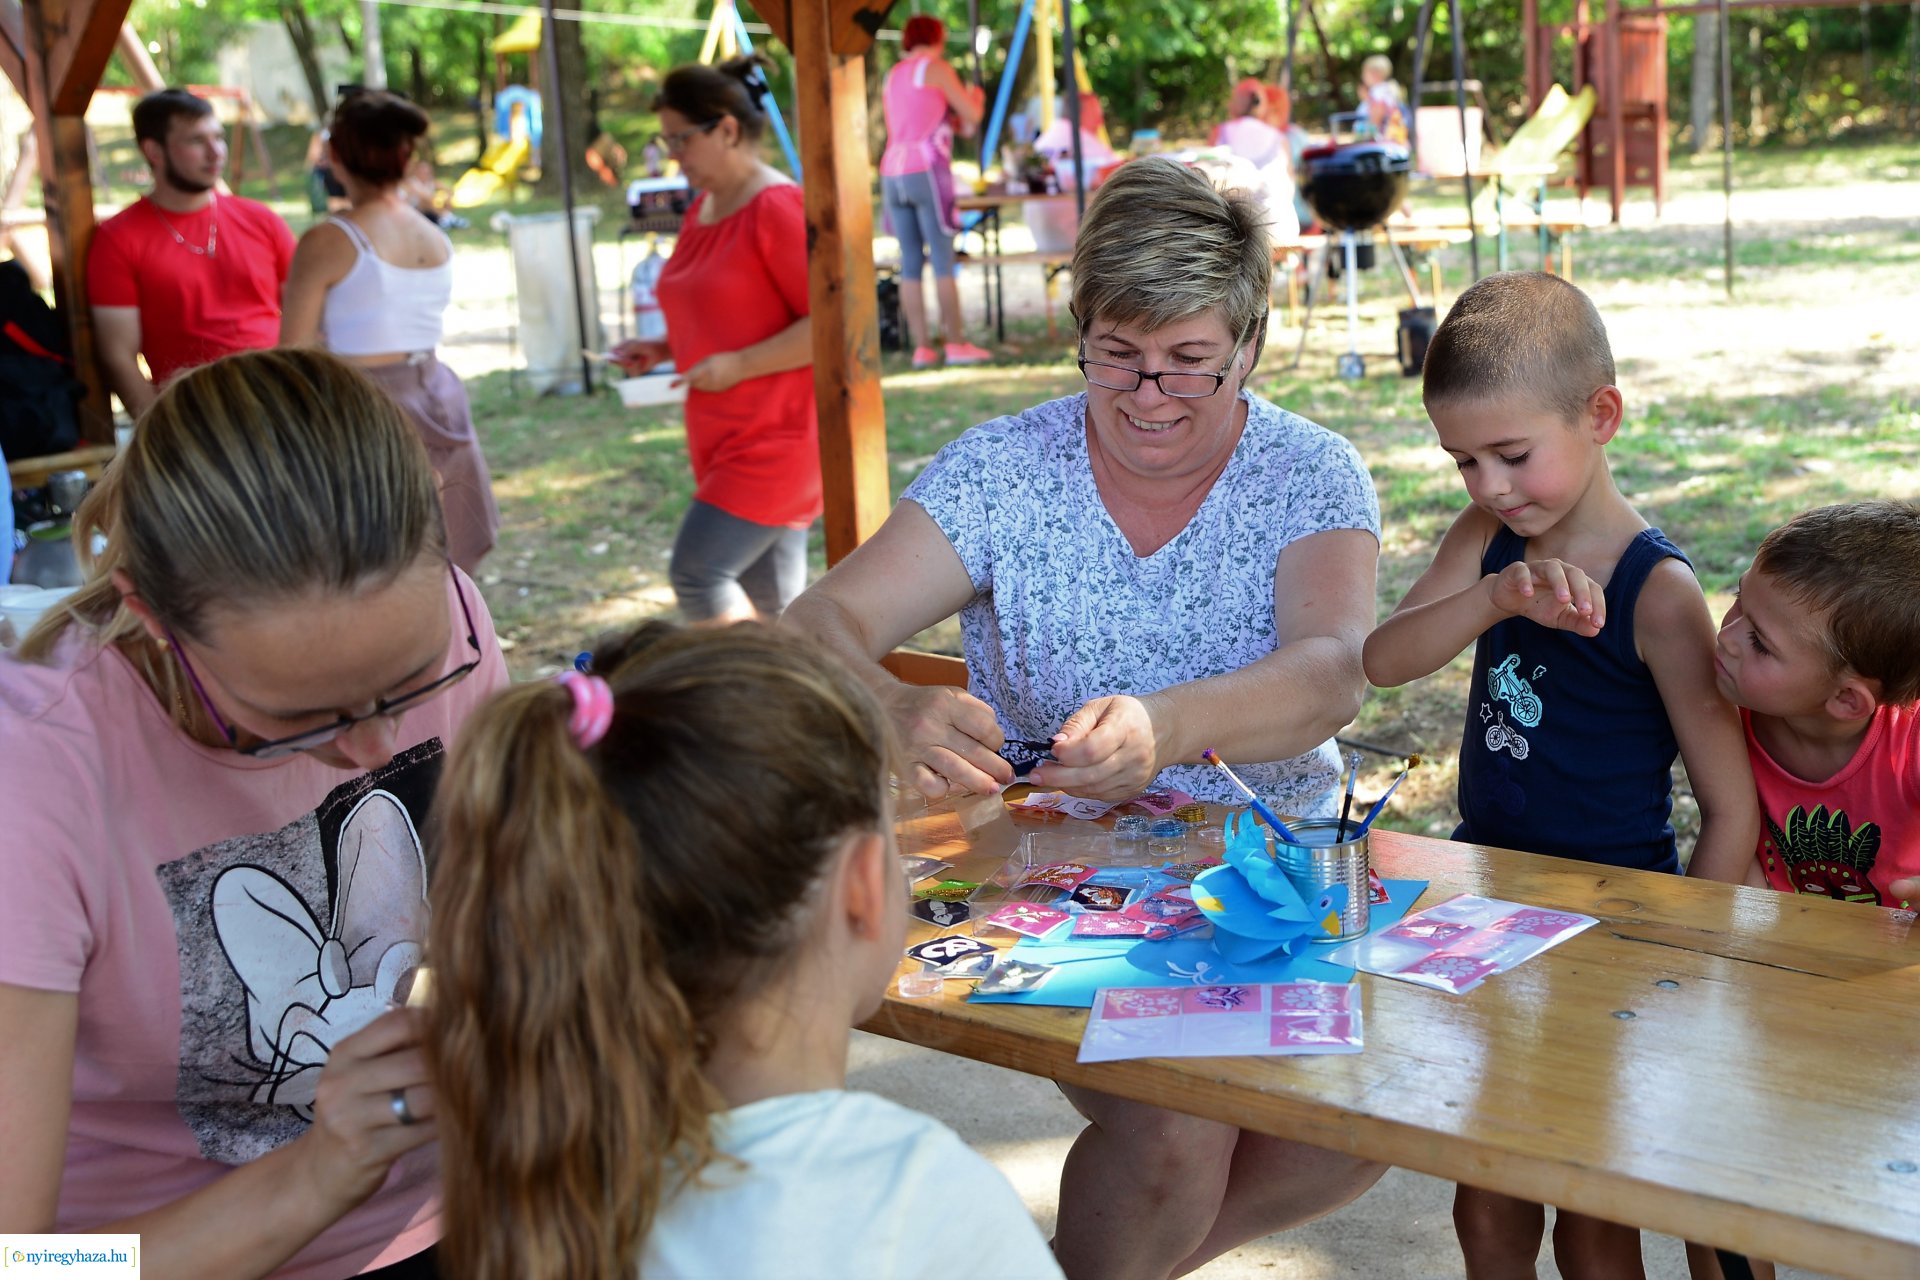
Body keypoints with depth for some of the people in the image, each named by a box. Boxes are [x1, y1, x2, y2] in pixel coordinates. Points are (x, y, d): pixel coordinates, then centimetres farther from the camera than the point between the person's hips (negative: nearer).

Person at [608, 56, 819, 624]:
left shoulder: (778, 208, -14)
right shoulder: (702, 209, 14)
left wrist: (737, 366, -21)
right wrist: (663, 349, 10)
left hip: (775, 439, -9)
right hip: (724, 442, 9)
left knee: (697, 572, -14)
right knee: (769, 602, 9)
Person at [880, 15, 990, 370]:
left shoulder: (893, 77, 20)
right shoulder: (936, 68, 1)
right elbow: (973, 115, 2)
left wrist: (953, 121, 33)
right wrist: (975, 99, 23)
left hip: (892, 172, 6)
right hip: (926, 171, -6)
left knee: (910, 264, 2)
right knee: (943, 260, -6)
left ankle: (922, 347, 1)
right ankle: (956, 343, -7)